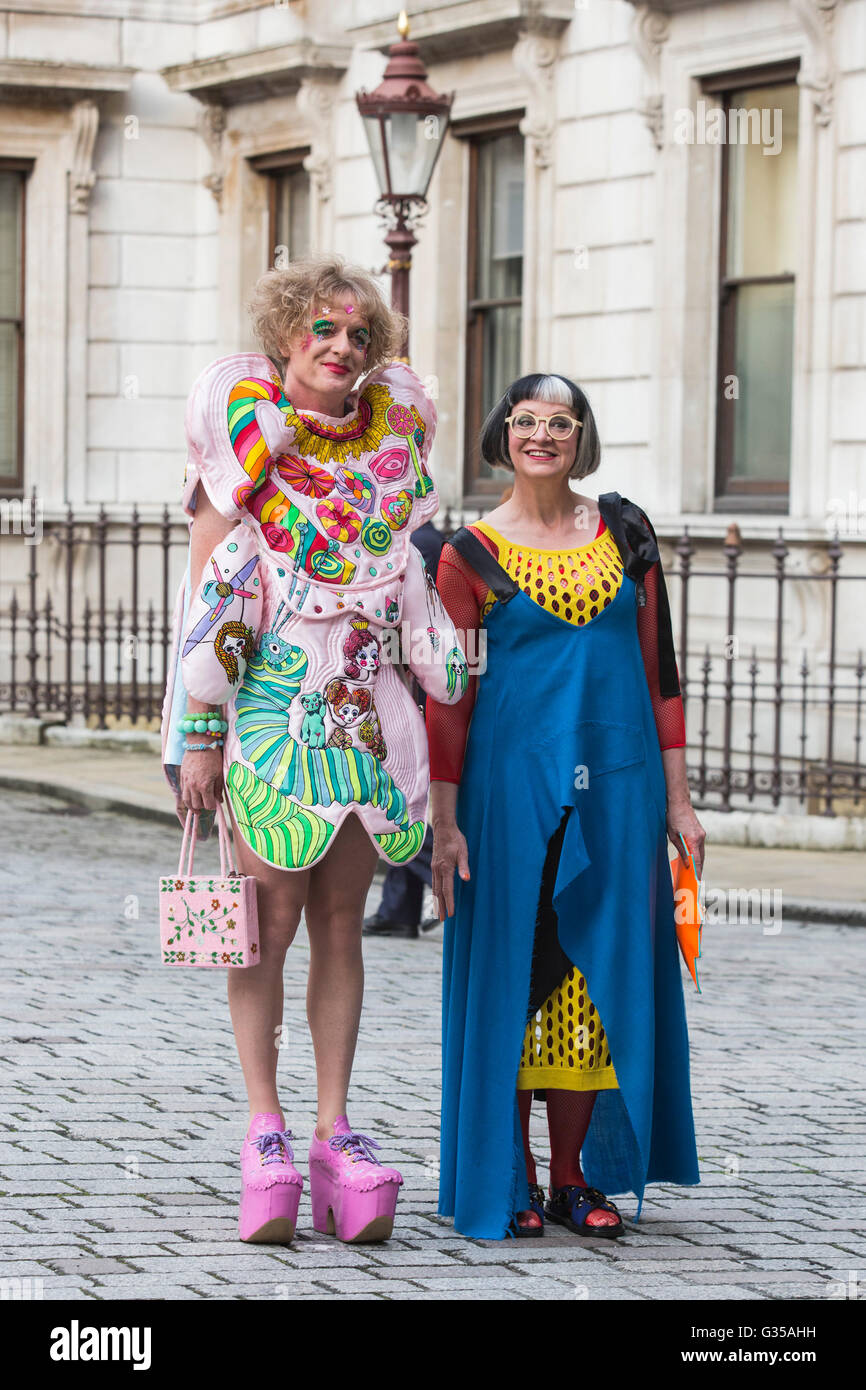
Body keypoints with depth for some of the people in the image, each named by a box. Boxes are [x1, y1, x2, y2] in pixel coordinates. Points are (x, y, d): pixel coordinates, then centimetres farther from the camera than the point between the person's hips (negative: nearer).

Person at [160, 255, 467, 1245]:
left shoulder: (393, 431, 10)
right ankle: (265, 1134, 0)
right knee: (272, 916, -5)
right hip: (270, 704, -4)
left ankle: (334, 1131, 7)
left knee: (340, 921, 5)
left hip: (366, 708, 4)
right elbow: (208, 587, -3)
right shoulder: (244, 423, -2)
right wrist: (198, 737, -7)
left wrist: (452, 688, 15)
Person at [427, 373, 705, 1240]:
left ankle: (576, 1177, 11)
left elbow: (658, 669, 10)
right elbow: (448, 696, -1)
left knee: (599, 975, 3)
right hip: (513, 778, -3)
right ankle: (508, 1180, 8)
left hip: (615, 781, 3)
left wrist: (676, 797, 6)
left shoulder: (624, 532, 8)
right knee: (513, 971, -1)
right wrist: (444, 821, -7)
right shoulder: (471, 553, 0)